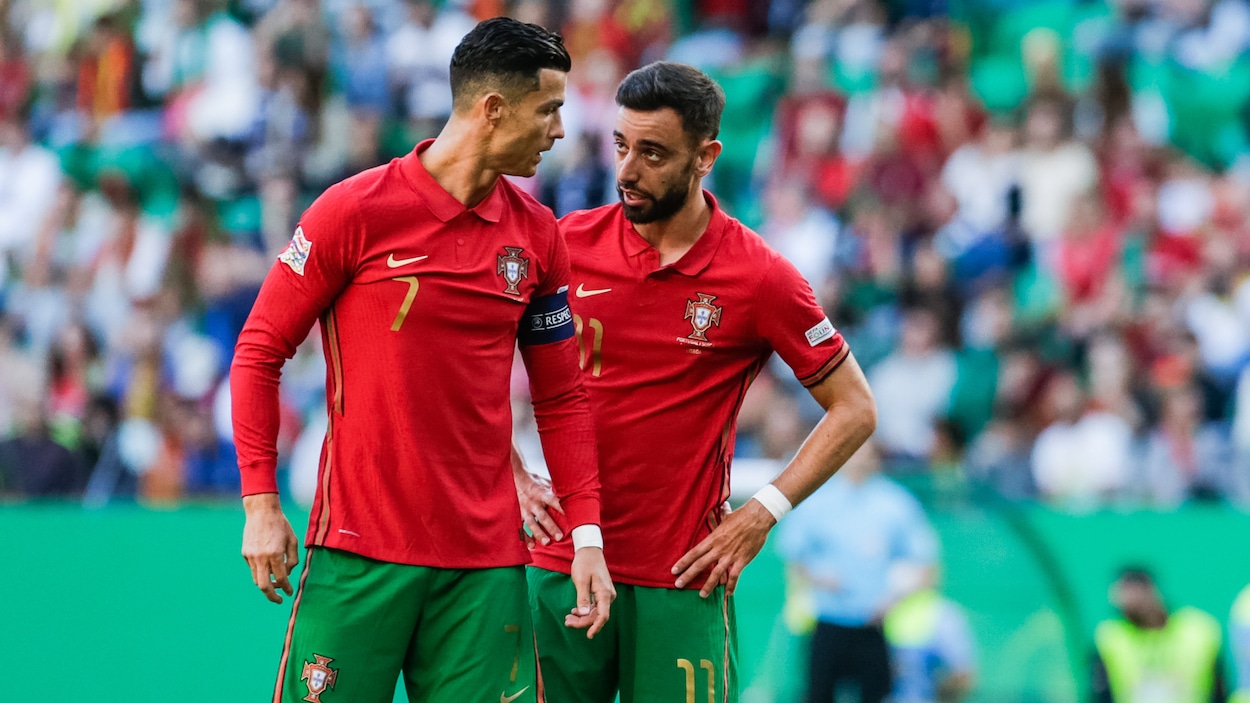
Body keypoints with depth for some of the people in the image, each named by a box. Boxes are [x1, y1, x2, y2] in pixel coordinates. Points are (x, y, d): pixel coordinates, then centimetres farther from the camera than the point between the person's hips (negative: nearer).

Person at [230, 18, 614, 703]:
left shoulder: (536, 235, 8)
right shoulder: (355, 210, -5)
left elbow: (560, 397, 14)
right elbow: (259, 351, 0)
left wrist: (587, 535, 4)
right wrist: (260, 504, -5)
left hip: (485, 559, 4)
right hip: (359, 547, -4)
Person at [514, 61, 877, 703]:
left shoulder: (759, 277, -5)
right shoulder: (571, 243, 2)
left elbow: (854, 409, 2)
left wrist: (762, 513, -7)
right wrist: (513, 478, 4)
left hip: (682, 579, -2)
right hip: (561, 565, 2)